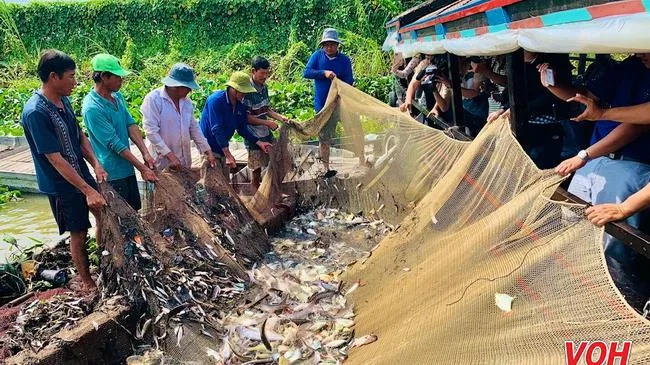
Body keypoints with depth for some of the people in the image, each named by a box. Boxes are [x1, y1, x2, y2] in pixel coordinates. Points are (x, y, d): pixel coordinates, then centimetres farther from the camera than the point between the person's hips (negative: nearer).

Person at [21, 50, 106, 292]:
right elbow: (56, 159, -27)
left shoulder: (63, 100, 0)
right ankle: (85, 280, 28)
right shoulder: (35, 112, -26)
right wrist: (88, 191, -27)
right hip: (62, 186, -7)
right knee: (79, 233, 7)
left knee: (105, 214, 16)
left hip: (83, 175, 8)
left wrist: (95, 164, -7)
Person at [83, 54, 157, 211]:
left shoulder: (117, 96, 4)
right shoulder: (92, 108, -22)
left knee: (134, 210, 18)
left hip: (127, 167, 8)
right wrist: (143, 168, -22)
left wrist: (145, 153, -11)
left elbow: (131, 124, 3)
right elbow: (115, 144, -23)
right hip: (113, 173, -8)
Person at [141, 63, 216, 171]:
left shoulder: (187, 102, 9)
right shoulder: (153, 99, -10)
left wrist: (207, 152, 9)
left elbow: (194, 129, 16)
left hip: (184, 162, 6)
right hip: (162, 163, -6)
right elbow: (151, 131, -16)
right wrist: (170, 155, -22)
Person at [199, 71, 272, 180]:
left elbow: (242, 129, 12)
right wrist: (228, 154, -30)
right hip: (209, 148, -8)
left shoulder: (240, 106, 2)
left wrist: (259, 143, 1)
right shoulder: (216, 100, -20)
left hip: (222, 148, 8)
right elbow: (216, 129, -26)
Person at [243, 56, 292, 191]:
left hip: (266, 133, 7)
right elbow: (246, 117, -19)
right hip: (254, 136, -7)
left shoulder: (264, 87, 4)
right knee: (257, 168, 4)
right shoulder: (247, 90, -19)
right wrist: (267, 122, -20)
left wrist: (280, 117, 0)